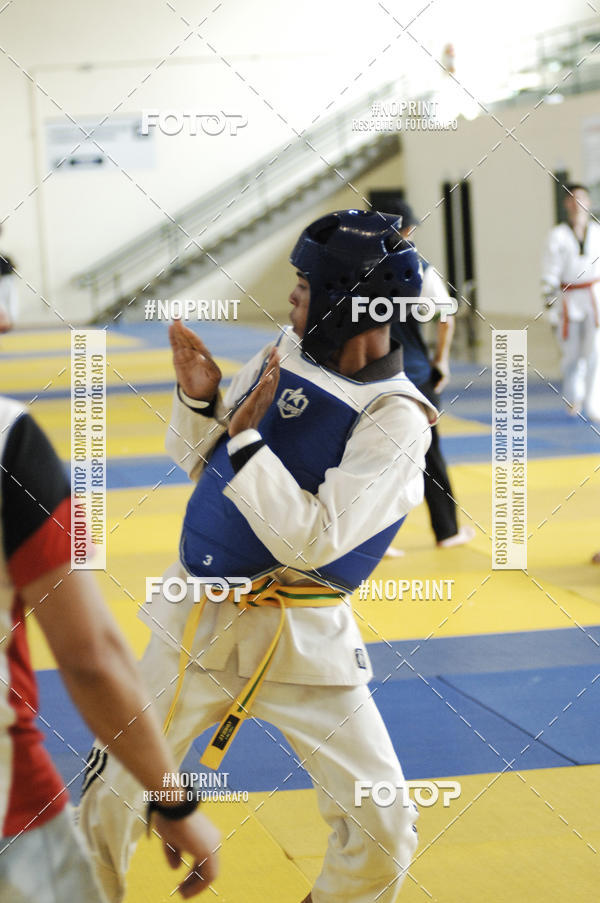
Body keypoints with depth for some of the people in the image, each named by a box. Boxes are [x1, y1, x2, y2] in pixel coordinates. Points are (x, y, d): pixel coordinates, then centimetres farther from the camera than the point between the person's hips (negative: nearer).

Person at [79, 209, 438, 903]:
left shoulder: (395, 420, -17)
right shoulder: (287, 351, 2)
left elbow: (313, 541, -25)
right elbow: (198, 460, 11)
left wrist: (244, 434, -23)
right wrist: (199, 401, -9)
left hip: (301, 642, -5)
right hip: (195, 618, 5)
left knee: (382, 831, -4)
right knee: (114, 789, 12)